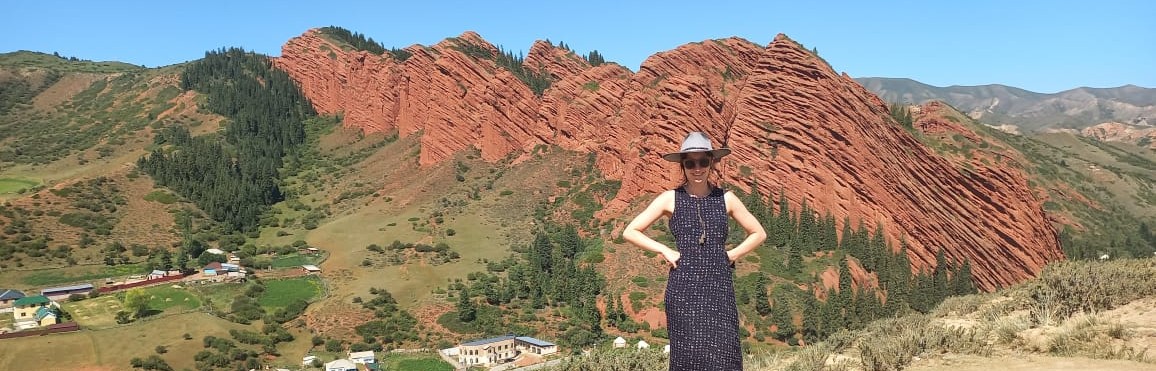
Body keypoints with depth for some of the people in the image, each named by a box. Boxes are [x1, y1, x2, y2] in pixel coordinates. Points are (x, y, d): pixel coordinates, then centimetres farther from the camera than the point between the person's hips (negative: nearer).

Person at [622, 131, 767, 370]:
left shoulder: (726, 198, 8)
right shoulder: (670, 199, 4)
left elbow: (758, 234, 18)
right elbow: (630, 232, 5)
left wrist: (732, 255, 5)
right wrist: (665, 251, -3)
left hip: (719, 286, 2)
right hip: (684, 288, -1)